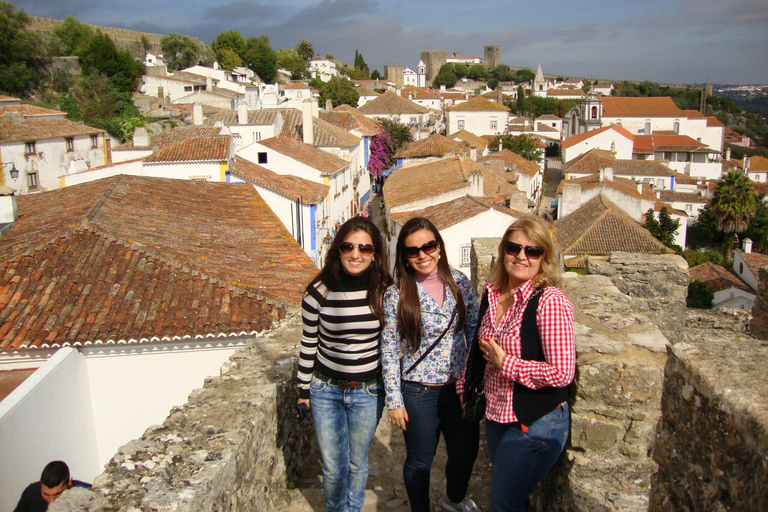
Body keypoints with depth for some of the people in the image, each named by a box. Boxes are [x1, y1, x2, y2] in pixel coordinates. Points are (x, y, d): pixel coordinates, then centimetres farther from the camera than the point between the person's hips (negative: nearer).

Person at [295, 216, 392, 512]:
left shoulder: (384, 292, -9)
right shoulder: (319, 292, -12)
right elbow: (308, 344, -1)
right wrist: (303, 389, 4)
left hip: (368, 392, 1)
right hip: (326, 389, 0)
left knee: (357, 463, 15)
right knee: (333, 467, 9)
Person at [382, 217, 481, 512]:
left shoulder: (459, 282, -4)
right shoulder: (396, 295, -12)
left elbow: (475, 331, 4)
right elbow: (389, 350, -8)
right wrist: (394, 400, -8)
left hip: (460, 387, 4)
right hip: (419, 393, -3)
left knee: (466, 452, 20)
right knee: (420, 461, 13)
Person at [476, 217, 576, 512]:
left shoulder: (549, 301, -21)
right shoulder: (493, 293, 1)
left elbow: (562, 373, -25)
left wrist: (504, 363, -20)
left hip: (535, 424, -7)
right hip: (497, 417, 7)